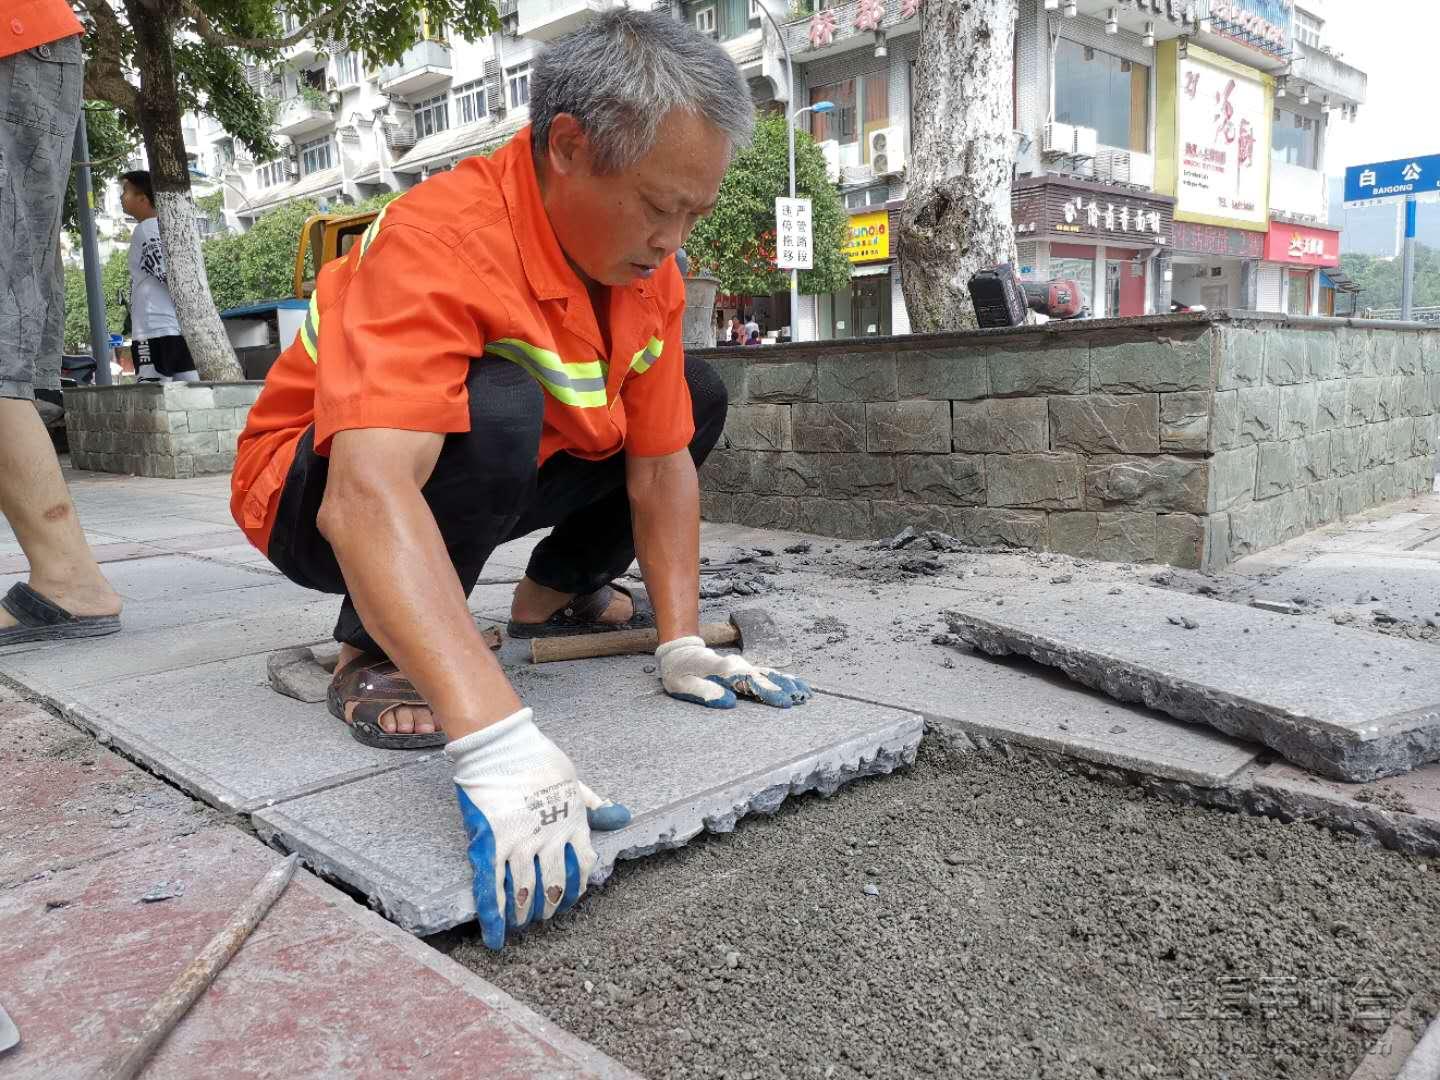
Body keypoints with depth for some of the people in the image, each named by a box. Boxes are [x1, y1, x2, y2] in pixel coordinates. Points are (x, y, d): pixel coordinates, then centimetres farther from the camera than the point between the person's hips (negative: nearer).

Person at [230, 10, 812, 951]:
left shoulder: (649, 267, -11)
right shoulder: (439, 238, -34)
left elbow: (661, 463, -8)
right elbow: (370, 492, -47)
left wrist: (683, 643, -17)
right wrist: (497, 742, -56)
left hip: (499, 478, 7)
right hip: (318, 497, -6)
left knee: (698, 396, 0)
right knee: (495, 409, -37)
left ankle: (559, 592, 11)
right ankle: (377, 655, -15)